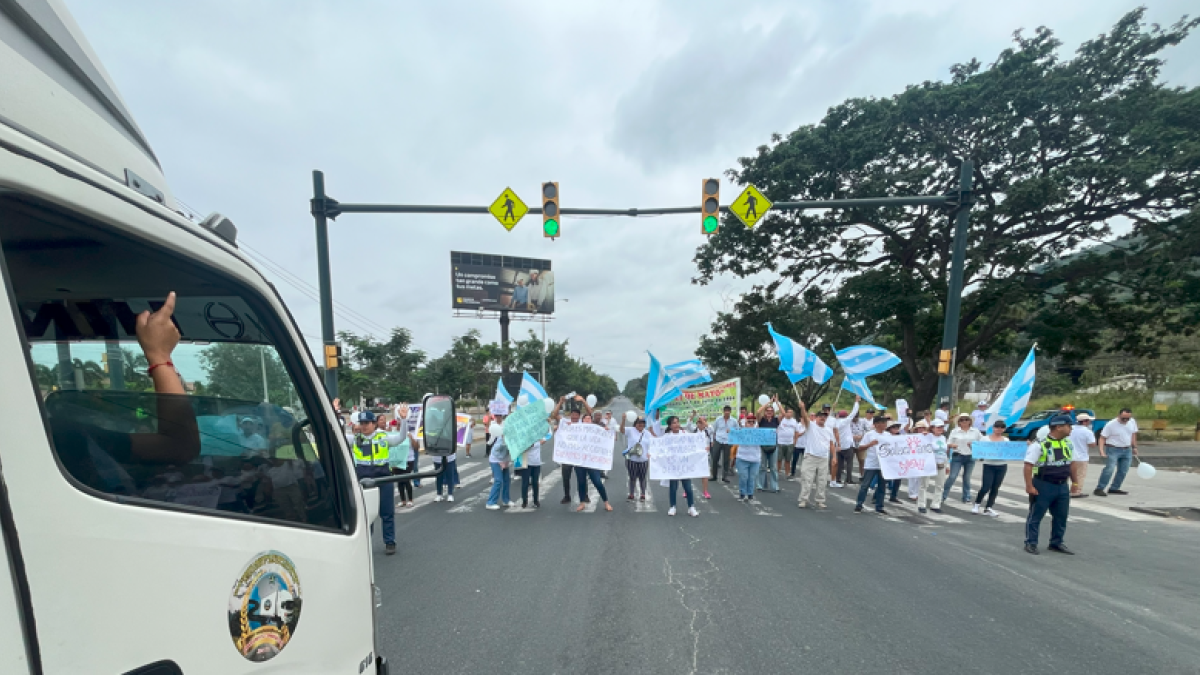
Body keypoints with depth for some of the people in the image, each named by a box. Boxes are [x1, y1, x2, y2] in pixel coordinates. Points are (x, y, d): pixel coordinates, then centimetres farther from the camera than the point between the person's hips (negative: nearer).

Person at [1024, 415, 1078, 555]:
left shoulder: (1068, 444, 6)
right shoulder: (1039, 445, -17)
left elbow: (1071, 463, 19)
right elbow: (1028, 465, -18)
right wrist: (1029, 486, -19)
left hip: (1062, 486, 7)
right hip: (1043, 486, -7)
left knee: (1061, 516, 14)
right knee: (1035, 516, 2)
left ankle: (1056, 543, 30)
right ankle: (1030, 543, 12)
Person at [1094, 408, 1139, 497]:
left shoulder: (1133, 422, 2)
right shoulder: (1111, 424, -16)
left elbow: (1133, 435, 17)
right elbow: (1102, 438, -13)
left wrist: (1134, 447, 17)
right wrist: (1101, 451, -23)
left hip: (1127, 450, 6)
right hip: (1113, 450, -6)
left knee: (1123, 471, 6)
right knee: (1109, 469, -16)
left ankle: (1114, 488, 17)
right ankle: (1099, 489, -15)